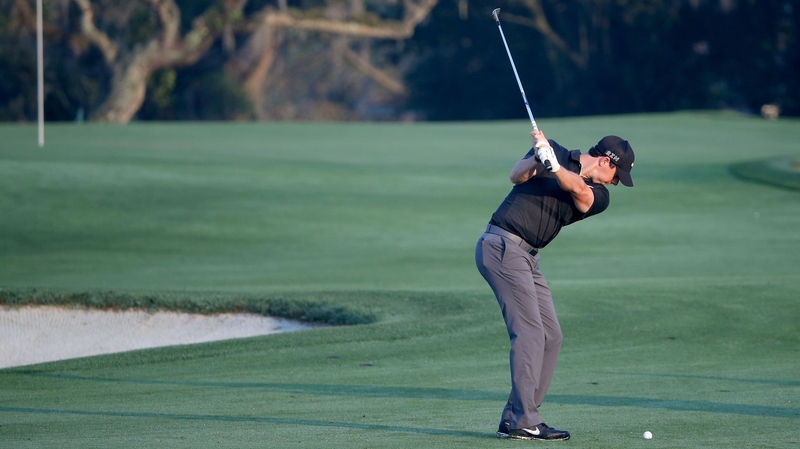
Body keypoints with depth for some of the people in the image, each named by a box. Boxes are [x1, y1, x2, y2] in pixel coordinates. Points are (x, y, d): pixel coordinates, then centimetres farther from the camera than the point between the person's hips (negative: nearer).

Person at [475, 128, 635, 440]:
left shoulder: (598, 196, 9)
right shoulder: (554, 151, 1)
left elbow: (578, 189, -14)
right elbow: (517, 176, -13)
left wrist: (554, 165, -33)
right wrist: (538, 158, -33)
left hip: (527, 257, 8)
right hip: (502, 246, -8)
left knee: (551, 338, 5)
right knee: (529, 332, -15)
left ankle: (513, 419, 8)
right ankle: (523, 423, -18)